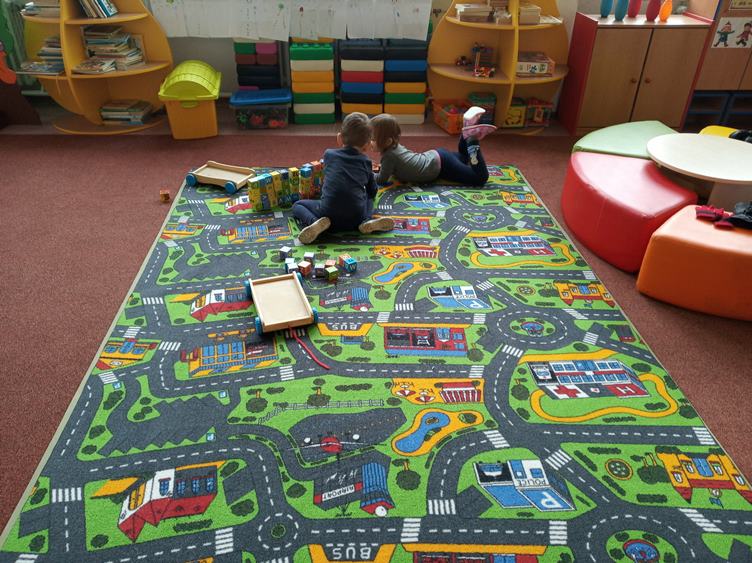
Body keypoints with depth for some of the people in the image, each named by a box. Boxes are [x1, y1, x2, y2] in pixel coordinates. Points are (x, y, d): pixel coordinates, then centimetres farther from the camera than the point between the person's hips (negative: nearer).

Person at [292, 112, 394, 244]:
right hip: (356, 217, 2)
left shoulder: (329, 154, 13)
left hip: (329, 213, -2)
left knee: (298, 205, 21)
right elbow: (372, 192, 22)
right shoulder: (366, 161, 14)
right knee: (368, 198, 33)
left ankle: (316, 222, -9)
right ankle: (367, 221, 3)